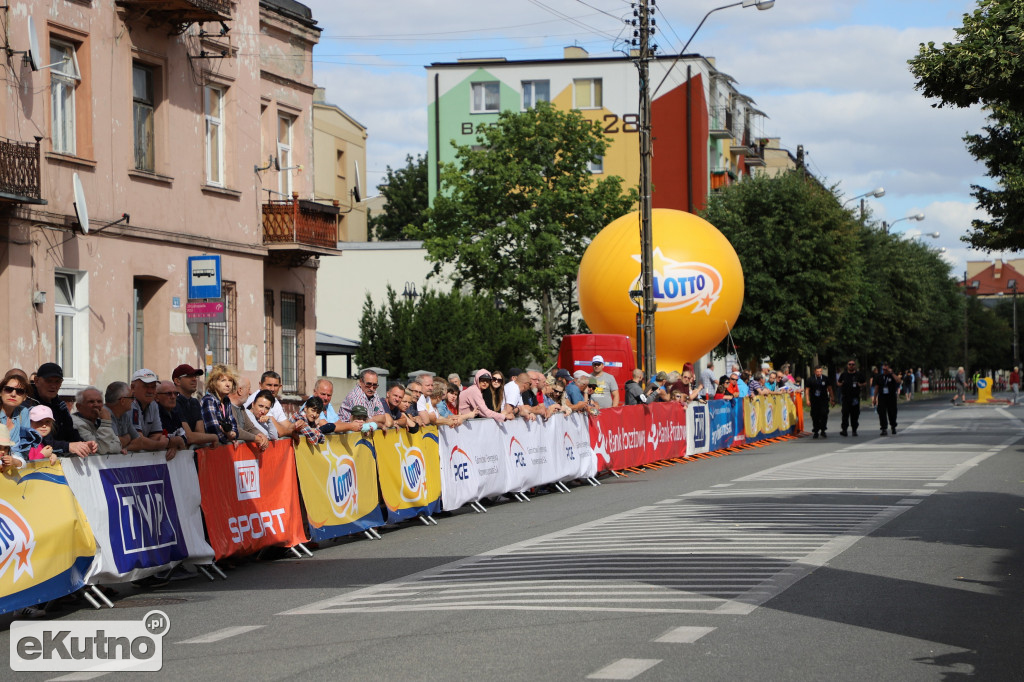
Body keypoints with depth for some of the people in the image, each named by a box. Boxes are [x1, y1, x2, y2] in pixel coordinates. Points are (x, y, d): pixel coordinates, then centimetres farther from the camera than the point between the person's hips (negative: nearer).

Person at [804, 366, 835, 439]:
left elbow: (829, 389, 11)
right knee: (815, 416, 2)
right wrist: (807, 400, -7)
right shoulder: (810, 380, 1)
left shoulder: (826, 379, 5)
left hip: (824, 400, 0)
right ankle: (816, 432, 12)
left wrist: (832, 399, 8)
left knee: (824, 414, -12)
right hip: (814, 401, 0)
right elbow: (807, 390, 2)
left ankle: (823, 431, -3)